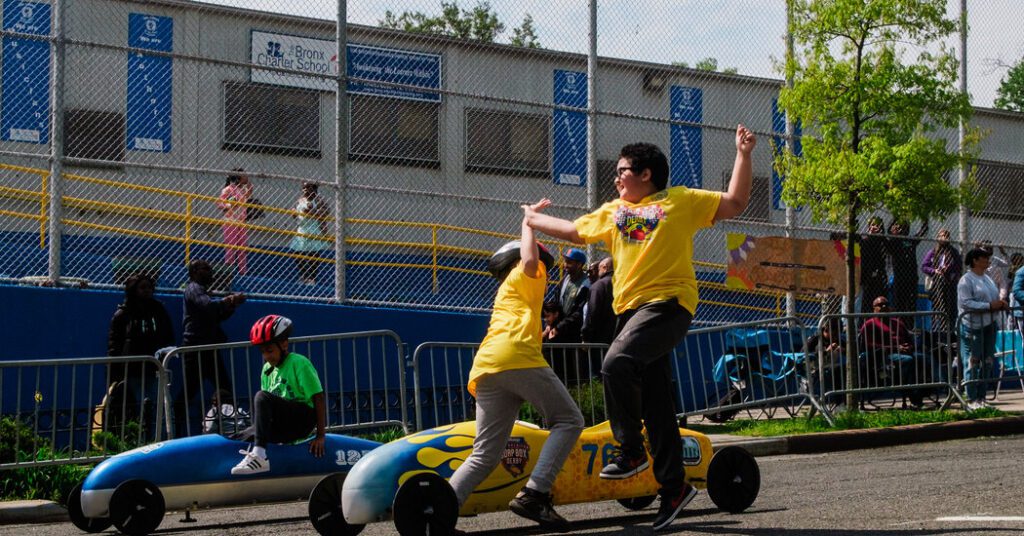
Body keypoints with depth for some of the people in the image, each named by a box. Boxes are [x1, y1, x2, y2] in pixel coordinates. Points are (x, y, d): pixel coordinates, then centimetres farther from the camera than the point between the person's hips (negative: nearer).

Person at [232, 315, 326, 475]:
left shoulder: (298, 363, -5)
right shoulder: (267, 369, 16)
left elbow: (318, 398, -9)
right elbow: (266, 410, 18)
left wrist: (320, 436, -14)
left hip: (304, 419, -7)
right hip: (283, 428, 7)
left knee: (262, 397, -28)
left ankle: (259, 454, -38)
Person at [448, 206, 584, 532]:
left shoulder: (505, 293, 38)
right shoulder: (525, 275, 15)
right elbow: (529, 257, -7)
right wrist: (529, 220, 7)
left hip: (484, 369, 8)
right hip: (516, 356, -8)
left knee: (484, 456, 7)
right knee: (569, 420, 0)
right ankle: (534, 495, -18)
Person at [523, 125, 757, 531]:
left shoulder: (681, 200, 5)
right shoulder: (612, 211, 20)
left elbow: (734, 204, 6)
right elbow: (574, 231, 33)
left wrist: (743, 155, 0)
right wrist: (533, 219, 41)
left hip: (669, 303, -6)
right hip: (630, 310, 6)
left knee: (617, 363, -30)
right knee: (654, 402, 5)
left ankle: (631, 449, -15)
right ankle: (673, 487, 11)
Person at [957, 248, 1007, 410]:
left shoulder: (988, 279, 16)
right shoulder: (966, 280, -9)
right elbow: (967, 303, -19)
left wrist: (1001, 304, 1)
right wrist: (990, 306, -22)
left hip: (989, 325, 8)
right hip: (972, 326, -8)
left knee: (987, 362, 9)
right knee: (972, 362, -4)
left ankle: (981, 398, 16)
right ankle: (971, 400, -1)